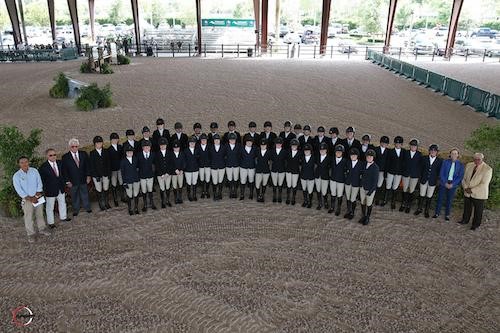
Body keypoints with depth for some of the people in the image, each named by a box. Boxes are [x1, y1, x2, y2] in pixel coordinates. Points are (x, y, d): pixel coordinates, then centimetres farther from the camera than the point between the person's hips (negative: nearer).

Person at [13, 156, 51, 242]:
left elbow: (39, 183, -4)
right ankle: (31, 234, 16)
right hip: (26, 199, -2)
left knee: (40, 214, 14)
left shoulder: (34, 171, -2)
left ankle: (42, 229, 30)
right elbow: (19, 190, -12)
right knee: (28, 217, 4)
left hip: (38, 197, 2)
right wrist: (30, 198, -16)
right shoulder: (16, 176, -9)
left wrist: (37, 195, -13)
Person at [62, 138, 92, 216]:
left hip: (83, 179, 2)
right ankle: (76, 210, 28)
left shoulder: (83, 154, -2)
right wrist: (67, 181, -9)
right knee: (74, 196, 11)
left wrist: (88, 176, -1)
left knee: (85, 194, 17)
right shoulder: (65, 157, -9)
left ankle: (87, 207, 34)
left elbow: (87, 166, 5)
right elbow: (64, 170, -6)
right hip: (73, 181, -2)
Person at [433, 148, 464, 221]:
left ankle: (447, 215, 22)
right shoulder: (445, 162, -4)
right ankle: (437, 213, 19)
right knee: (440, 198, 6)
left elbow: (460, 177, -2)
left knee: (449, 200, 9)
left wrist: (452, 184, -11)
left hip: (453, 185, 0)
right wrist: (445, 183, -11)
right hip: (444, 183, 0)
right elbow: (441, 174, -4)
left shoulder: (460, 165, -3)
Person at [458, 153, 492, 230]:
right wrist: (466, 188, -11)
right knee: (467, 208, 22)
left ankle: (476, 225, 32)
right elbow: (464, 178, 5)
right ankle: (465, 220, 42)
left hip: (479, 195, -4)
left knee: (478, 211, 13)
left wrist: (472, 190, -20)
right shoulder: (469, 165, -1)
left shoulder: (487, 169, -17)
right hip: (467, 193, 4)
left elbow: (484, 184, -20)